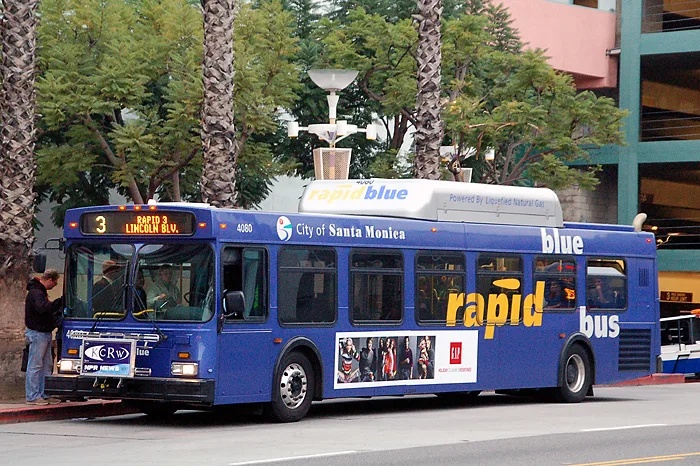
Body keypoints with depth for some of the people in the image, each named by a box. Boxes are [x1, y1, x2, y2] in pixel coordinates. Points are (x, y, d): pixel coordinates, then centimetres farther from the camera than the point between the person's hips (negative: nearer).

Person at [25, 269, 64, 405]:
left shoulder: (41, 291, 17)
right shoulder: (35, 292, -16)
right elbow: (43, 308, -32)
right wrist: (61, 301, -32)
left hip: (45, 333, 11)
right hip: (37, 333, -11)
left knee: (47, 365, 13)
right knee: (35, 366, -7)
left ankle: (44, 395, 17)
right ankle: (32, 396, -4)